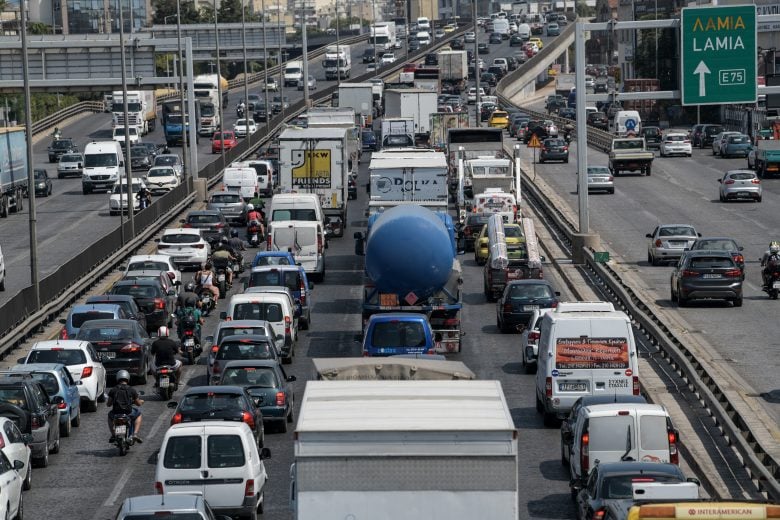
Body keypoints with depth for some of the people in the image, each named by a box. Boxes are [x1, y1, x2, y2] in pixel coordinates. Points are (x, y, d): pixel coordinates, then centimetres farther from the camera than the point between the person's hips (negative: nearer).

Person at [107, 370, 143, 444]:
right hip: (128, 412, -1)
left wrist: (107, 402, 33)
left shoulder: (113, 390, 2)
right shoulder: (132, 390, 1)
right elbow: (138, 403, 9)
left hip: (116, 413, 1)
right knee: (138, 414, 30)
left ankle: (113, 435, 22)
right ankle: (135, 434, 13)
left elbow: (108, 404, 7)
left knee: (110, 415, 36)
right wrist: (141, 401, 35)